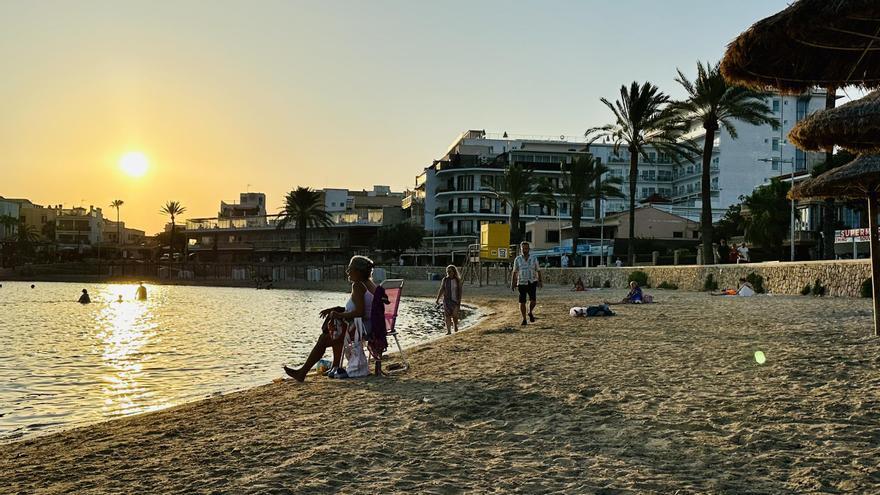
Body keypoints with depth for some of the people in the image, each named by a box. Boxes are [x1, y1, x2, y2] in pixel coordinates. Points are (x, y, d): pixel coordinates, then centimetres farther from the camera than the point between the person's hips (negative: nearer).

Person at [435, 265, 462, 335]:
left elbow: (460, 291, 1)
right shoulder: (445, 280, 1)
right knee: (447, 316, -4)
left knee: (455, 315, 1)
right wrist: (438, 299, -2)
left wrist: (459, 300, -6)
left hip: (455, 300, -1)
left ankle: (455, 326, 30)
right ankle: (448, 331, 0)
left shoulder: (458, 280, 0)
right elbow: (441, 290, 3)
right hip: (447, 300, 1)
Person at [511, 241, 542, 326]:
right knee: (522, 302, 0)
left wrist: (540, 281, 2)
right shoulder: (517, 259, 4)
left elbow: (538, 270, 10)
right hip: (521, 283, 0)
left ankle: (530, 312, 19)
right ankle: (524, 319, 14)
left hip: (532, 283, 0)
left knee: (533, 301, -12)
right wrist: (513, 283, 4)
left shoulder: (534, 259, 4)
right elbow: (515, 272, 8)